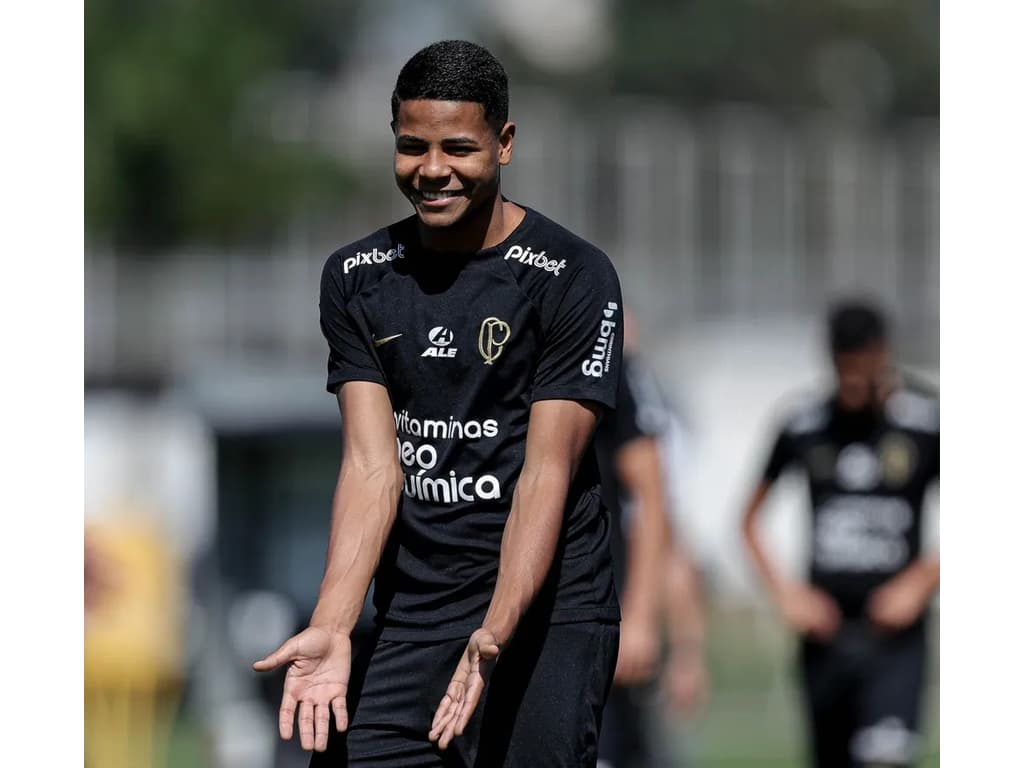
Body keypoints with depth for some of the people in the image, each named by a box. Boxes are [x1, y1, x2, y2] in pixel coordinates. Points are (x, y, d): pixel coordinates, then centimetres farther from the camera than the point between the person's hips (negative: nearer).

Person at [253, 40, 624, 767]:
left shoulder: (572, 277, -7)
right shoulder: (357, 278, 6)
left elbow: (547, 474, -12)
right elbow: (373, 465, -1)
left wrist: (495, 634, -25)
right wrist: (332, 629, -15)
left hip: (545, 605, -3)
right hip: (410, 613, 4)